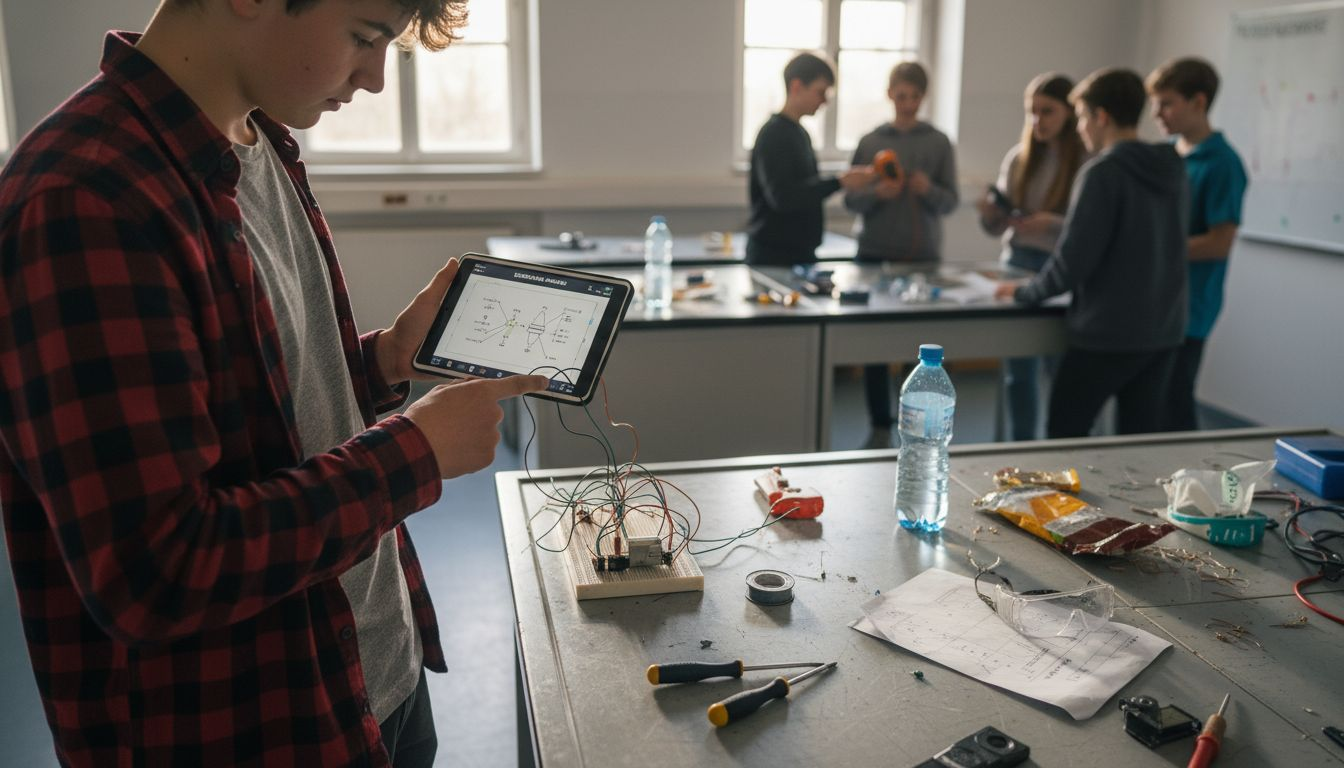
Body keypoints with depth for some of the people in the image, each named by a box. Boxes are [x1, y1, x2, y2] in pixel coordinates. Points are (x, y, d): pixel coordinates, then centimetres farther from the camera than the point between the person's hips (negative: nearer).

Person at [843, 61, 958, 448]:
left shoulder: (938, 143, 4)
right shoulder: (870, 141, 5)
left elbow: (951, 201, 3)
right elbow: (850, 199, 3)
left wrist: (928, 190, -18)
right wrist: (877, 193, -17)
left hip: (923, 255, 0)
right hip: (875, 254, 1)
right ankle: (880, 427, 14)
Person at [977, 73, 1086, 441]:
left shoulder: (1088, 161, -7)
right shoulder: (1019, 157, 7)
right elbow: (998, 227, 10)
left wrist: (1056, 224, -26)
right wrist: (990, 213, -11)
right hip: (1017, 266, 5)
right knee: (1018, 371, 11)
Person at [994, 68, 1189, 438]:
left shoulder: (1103, 172, -14)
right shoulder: (1172, 171, 9)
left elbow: (1073, 260, -17)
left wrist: (1026, 291, 0)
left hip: (1109, 333, -7)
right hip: (1163, 331, 8)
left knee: (1063, 437, 5)